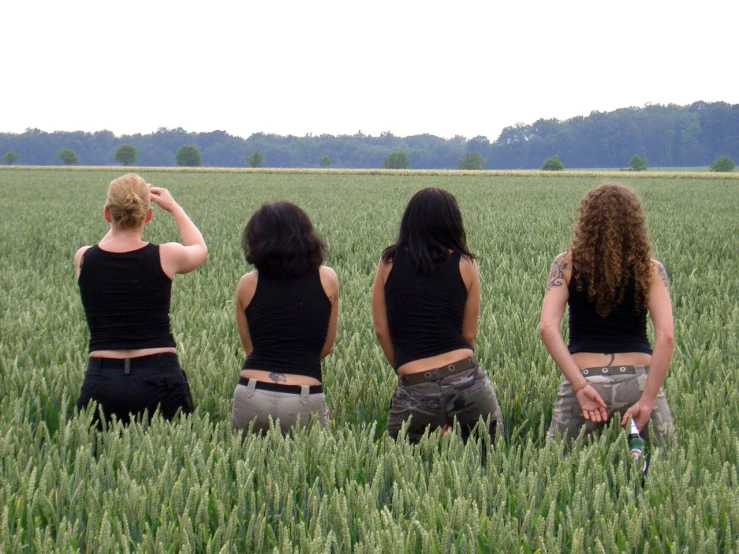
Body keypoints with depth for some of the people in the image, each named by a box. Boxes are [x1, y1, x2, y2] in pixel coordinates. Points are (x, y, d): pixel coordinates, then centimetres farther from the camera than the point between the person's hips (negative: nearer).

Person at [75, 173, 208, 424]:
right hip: (159, 380, -1)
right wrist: (174, 207, 33)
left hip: (101, 379, 1)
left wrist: (121, 214, 36)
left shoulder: (83, 259, 1)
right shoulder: (166, 257, -3)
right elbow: (200, 249, 22)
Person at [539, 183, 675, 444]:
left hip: (586, 377, 0)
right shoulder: (650, 270, 3)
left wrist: (580, 385, -10)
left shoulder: (567, 264, 3)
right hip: (637, 378, 0)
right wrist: (648, 400, -7)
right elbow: (665, 337, -7)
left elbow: (547, 328, -9)